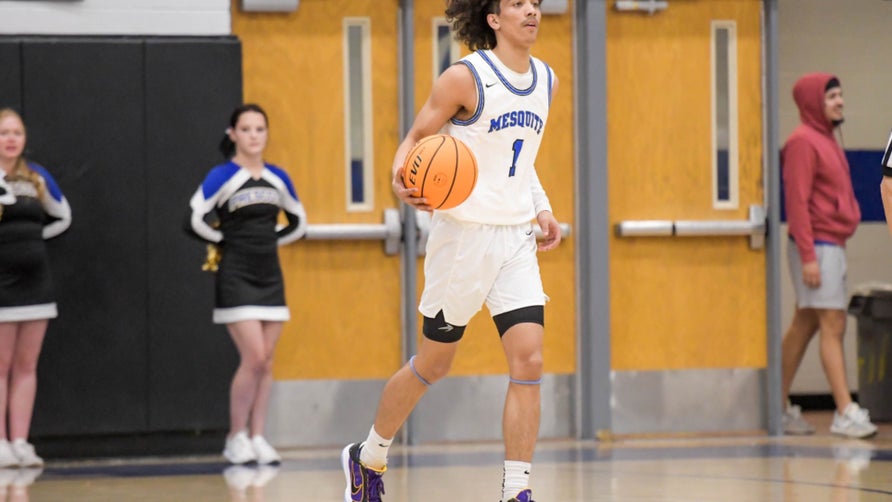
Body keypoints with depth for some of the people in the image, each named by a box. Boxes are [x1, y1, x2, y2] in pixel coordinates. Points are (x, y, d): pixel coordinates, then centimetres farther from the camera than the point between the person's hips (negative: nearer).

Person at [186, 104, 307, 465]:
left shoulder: (278, 178, 8)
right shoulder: (222, 177, -8)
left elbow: (298, 222, 20)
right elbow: (195, 220, -15)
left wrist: (271, 240, 8)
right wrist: (226, 241, -4)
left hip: (270, 276, 5)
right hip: (236, 276, -5)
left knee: (266, 362, 4)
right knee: (254, 358, -13)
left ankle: (258, 438, 10)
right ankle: (236, 438, -1)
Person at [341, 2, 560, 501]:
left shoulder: (547, 81, 9)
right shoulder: (465, 78, -11)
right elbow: (416, 138, -6)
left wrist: (543, 209, 11)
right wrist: (402, 179, -27)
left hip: (517, 237, 5)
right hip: (464, 231, -5)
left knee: (529, 361, -9)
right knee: (434, 363, 7)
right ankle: (368, 458, 30)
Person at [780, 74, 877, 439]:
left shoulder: (825, 139, 17)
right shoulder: (803, 142, -13)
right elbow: (797, 202, -18)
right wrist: (807, 257, -22)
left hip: (832, 247, 10)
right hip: (817, 247, -10)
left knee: (804, 326, 11)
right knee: (833, 326, -11)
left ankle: (780, 410, 16)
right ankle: (845, 413, -13)